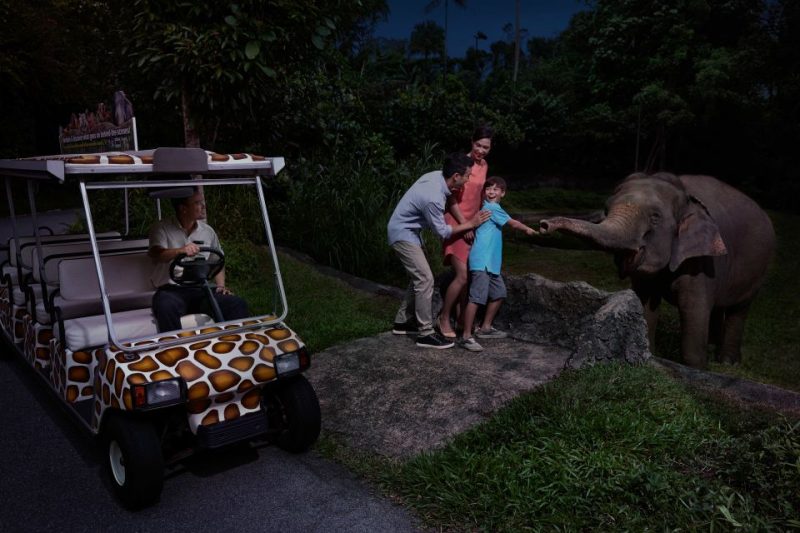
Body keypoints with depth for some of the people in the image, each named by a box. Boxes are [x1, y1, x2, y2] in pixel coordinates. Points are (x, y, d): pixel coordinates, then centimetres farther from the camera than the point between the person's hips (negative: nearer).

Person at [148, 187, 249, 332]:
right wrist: (181, 250, -33)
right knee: (166, 308, -39)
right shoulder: (162, 228, 4)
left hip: (201, 290, 3)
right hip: (171, 289, -3)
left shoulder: (208, 231, 16)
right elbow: (156, 254, -14)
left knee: (238, 304, -22)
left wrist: (221, 285, 3)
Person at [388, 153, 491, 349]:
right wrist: (470, 224, -9)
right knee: (425, 280, -11)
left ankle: (403, 322, 25)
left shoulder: (438, 175, -6)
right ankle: (426, 334, -4)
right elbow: (442, 232, -17)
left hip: (406, 231, 10)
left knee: (418, 277, 15)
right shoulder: (433, 198, -31)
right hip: (403, 234, -10)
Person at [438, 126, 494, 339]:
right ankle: (443, 318, 2)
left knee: (468, 273, 12)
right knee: (462, 275, -13)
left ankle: (462, 315, 25)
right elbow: (452, 198, -16)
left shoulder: (484, 166, 10)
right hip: (457, 224, -8)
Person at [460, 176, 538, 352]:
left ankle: (485, 328, 29)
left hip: (491, 262, 11)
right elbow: (513, 223, 1)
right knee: (477, 297, -14)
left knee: (499, 293, 18)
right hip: (481, 261, -11)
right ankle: (466, 336, -12)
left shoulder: (491, 207, 19)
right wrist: (528, 229, 16)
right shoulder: (492, 207, -8)